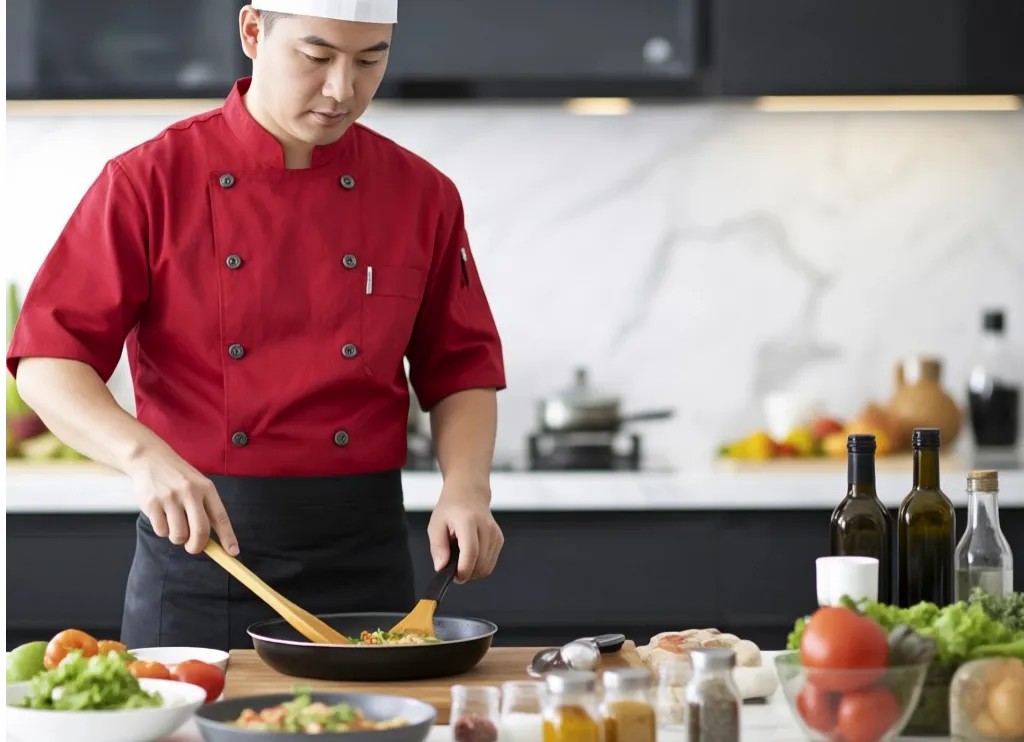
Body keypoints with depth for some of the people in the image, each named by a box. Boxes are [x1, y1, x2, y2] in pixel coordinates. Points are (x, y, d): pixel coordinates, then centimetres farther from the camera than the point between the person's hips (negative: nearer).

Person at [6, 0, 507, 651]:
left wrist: (466, 489, -9)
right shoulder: (150, 182, -6)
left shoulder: (423, 195, 2)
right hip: (198, 545, -2)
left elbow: (460, 371, 10)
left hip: (363, 559, 2)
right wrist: (145, 456, -28)